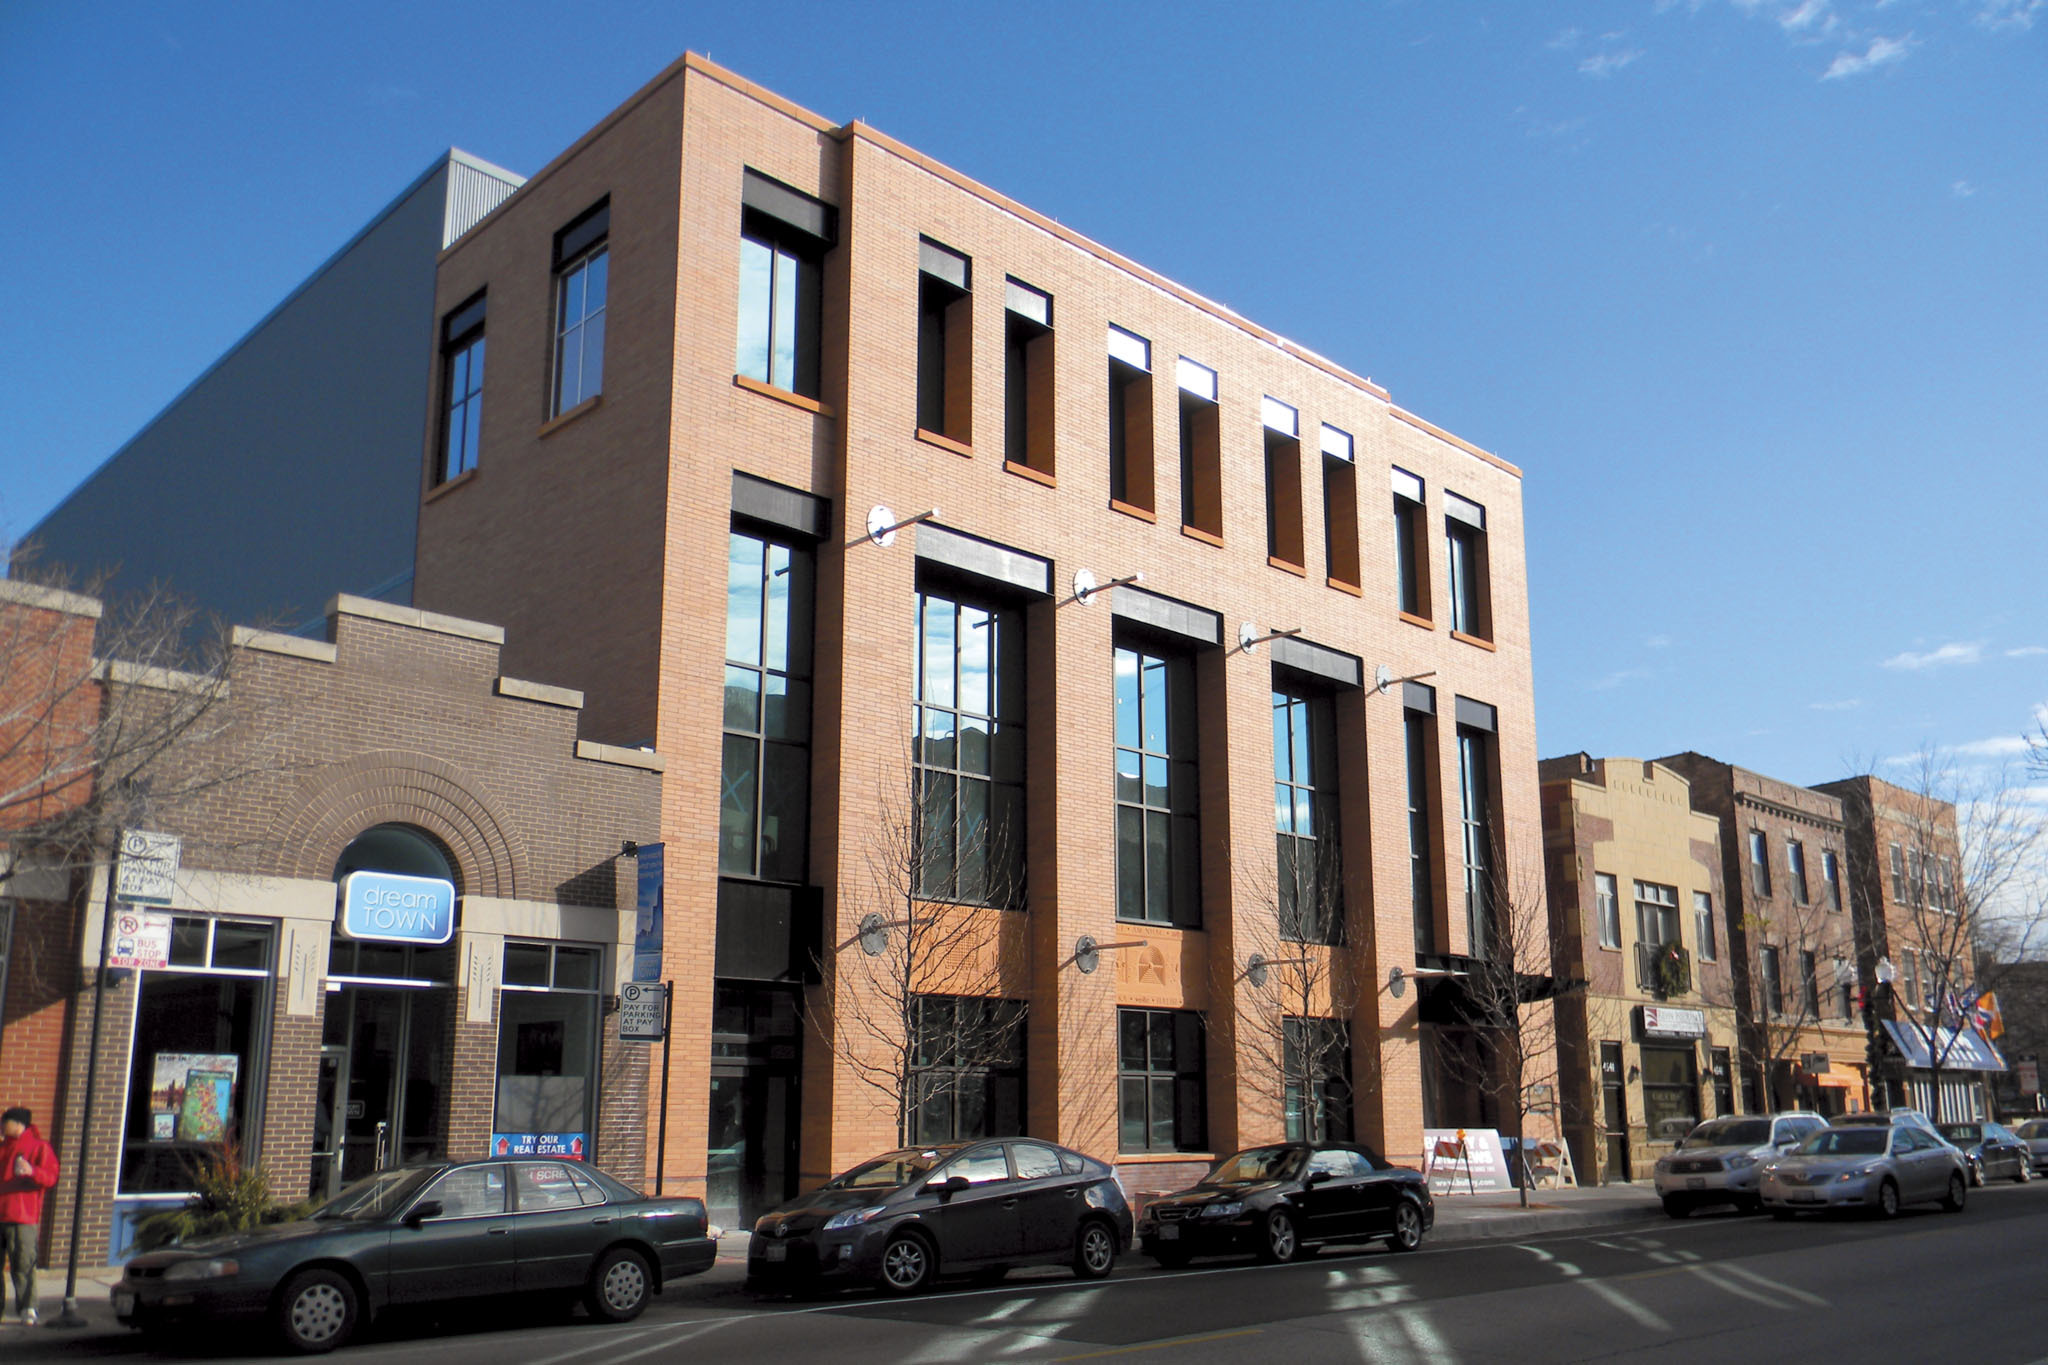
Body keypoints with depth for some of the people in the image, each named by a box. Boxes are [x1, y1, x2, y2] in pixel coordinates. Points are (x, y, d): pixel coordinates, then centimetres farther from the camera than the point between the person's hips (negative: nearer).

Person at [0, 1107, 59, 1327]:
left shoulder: (40, 1147, 1)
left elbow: (51, 1177, -10)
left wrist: (32, 1171, -27)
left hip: (22, 1218, -7)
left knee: (23, 1264, -8)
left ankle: (28, 1309, -6)